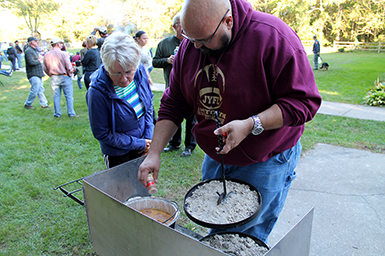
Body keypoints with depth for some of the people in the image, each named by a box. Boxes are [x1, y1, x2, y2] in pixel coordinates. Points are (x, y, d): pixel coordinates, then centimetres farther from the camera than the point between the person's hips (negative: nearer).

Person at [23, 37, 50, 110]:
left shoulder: (34, 50, 18)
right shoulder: (28, 51, -14)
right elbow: (31, 62, -23)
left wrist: (40, 57, 6)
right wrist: (39, 60, -8)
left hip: (38, 74, 10)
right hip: (33, 74, -10)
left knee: (41, 90, 10)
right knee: (34, 90, -7)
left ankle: (44, 104, 15)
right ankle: (27, 104, 7)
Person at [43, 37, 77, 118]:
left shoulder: (47, 55, 2)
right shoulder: (63, 54, -12)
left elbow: (45, 69, 8)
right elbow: (69, 67, -15)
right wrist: (70, 74, 3)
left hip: (54, 78, 4)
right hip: (65, 77, -4)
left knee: (56, 96, 12)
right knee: (69, 96, 3)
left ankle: (57, 113, 16)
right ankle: (71, 113, 6)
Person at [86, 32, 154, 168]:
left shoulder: (140, 71, -14)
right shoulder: (97, 92, -28)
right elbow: (102, 133, -18)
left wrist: (149, 138, -6)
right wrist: (139, 144, -16)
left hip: (143, 147, 5)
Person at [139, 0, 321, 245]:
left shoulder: (272, 36, -21)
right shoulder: (189, 46, -3)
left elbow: (304, 100, -19)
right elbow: (173, 104, 2)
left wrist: (251, 125, -29)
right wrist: (155, 152, -4)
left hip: (264, 161, -5)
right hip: (215, 156, 6)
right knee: (213, 235, 19)